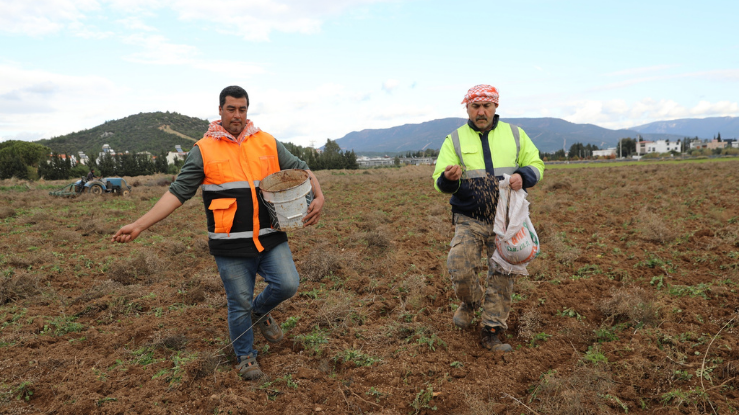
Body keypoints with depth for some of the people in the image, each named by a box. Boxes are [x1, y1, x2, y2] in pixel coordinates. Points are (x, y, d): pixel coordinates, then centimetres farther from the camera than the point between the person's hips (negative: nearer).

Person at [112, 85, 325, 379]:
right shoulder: (204, 150, 0)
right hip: (231, 247, -2)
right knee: (239, 304, 8)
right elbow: (178, 192, -2)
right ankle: (246, 357, 32)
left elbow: (301, 169, 10)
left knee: (287, 284, -8)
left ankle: (260, 311, 27)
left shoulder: (268, 143, 6)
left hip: (270, 239, 2)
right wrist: (139, 225, -9)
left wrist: (318, 196, -9)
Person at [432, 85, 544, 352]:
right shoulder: (455, 140, 2)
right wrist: (449, 178, -27)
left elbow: (536, 164, 10)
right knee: (459, 270, -16)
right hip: (469, 221, -1)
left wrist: (522, 176, -14)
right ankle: (470, 303, 18)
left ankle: (491, 332, 19)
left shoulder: (515, 134, 7)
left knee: (502, 277, 5)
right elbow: (439, 182, -2)